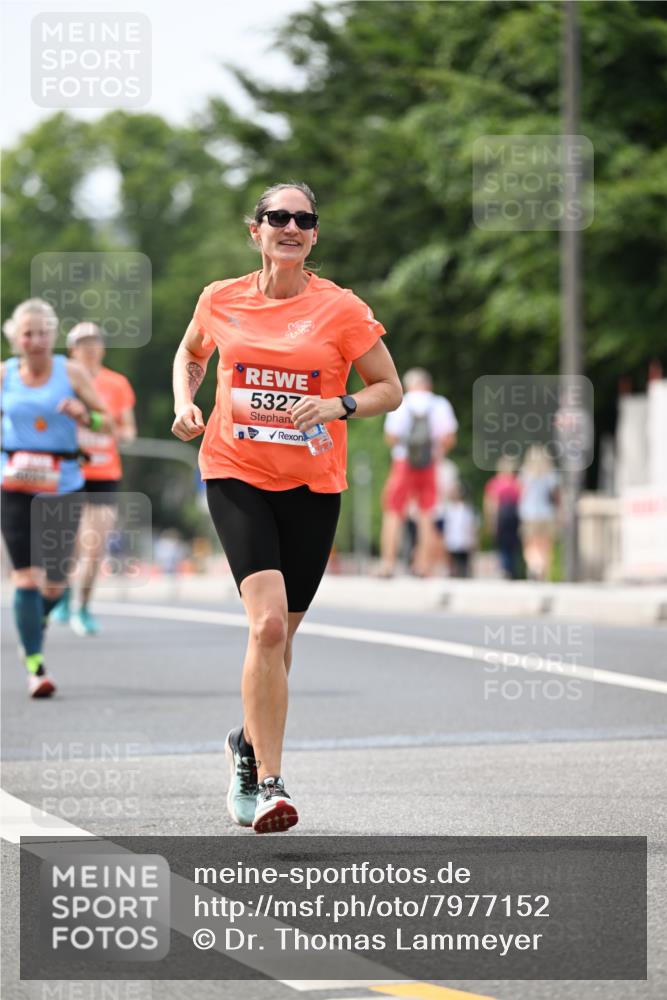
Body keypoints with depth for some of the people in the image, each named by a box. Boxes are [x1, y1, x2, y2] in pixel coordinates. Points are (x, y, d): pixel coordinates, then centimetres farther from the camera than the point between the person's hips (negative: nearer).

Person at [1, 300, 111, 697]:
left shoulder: (71, 372, 0)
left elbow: (107, 421, 3)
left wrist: (85, 415, -18)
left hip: (62, 486, 0)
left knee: (54, 582, 4)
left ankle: (38, 620, 39)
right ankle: (35, 665, -4)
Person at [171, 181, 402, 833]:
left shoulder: (341, 309, -3)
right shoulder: (221, 300, 2)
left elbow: (389, 389, 3)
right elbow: (190, 353, 22)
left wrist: (338, 407, -15)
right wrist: (184, 402, 4)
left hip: (313, 485, 1)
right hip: (236, 475, -1)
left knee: (280, 632, 10)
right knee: (268, 622, -19)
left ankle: (250, 744, 38)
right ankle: (269, 783, -17)